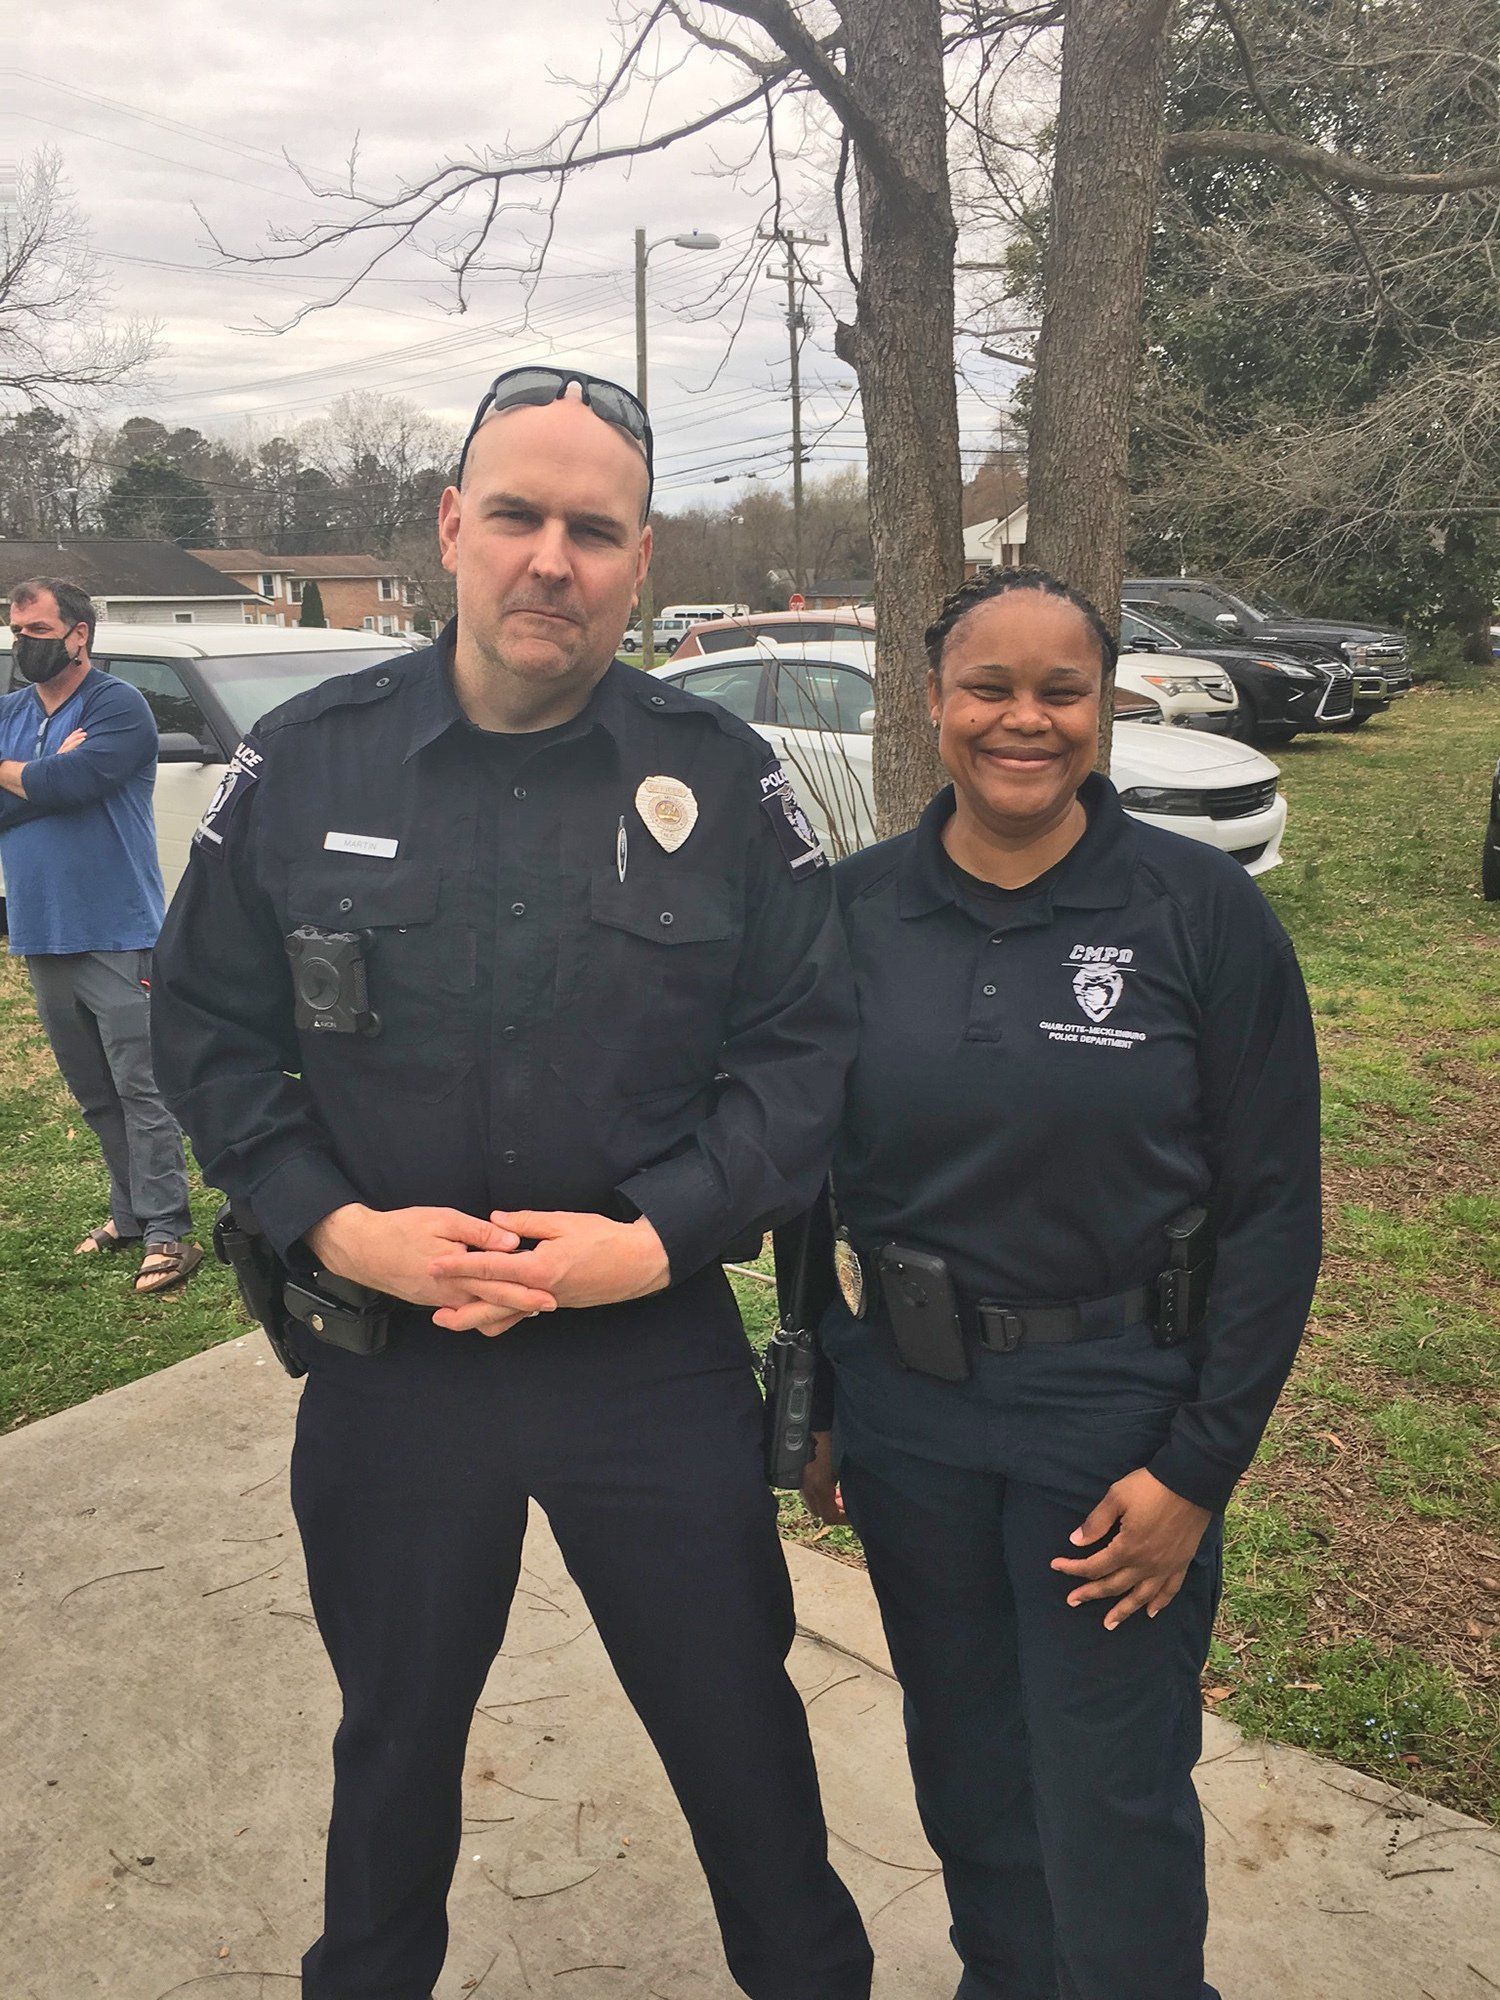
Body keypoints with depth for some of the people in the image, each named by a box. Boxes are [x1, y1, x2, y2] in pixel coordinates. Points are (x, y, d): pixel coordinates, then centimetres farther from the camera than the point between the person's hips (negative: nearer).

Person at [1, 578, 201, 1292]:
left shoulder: (117, 705, -6)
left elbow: (72, 780, -21)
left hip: (117, 938, -7)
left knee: (140, 1089, -6)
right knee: (95, 1095, 14)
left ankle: (168, 1232, -3)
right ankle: (131, 1213, 25)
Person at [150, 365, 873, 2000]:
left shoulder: (720, 777, -6)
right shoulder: (303, 762, -3)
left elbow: (807, 1043, -5)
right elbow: (208, 1027, 2)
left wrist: (660, 1237, -16)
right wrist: (331, 1224, -12)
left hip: (656, 1353, -1)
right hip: (387, 1352, 2)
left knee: (735, 1720, 17)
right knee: (394, 1727, 24)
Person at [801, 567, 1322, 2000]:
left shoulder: (1204, 912, -10)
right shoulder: (854, 908, -2)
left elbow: (1273, 1207, -7)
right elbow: (806, 1171, 5)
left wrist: (1197, 1467, -10)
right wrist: (816, 1400, 5)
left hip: (1113, 1412, -2)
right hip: (904, 1405, 3)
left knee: (1112, 1802, 9)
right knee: (965, 1765, 21)